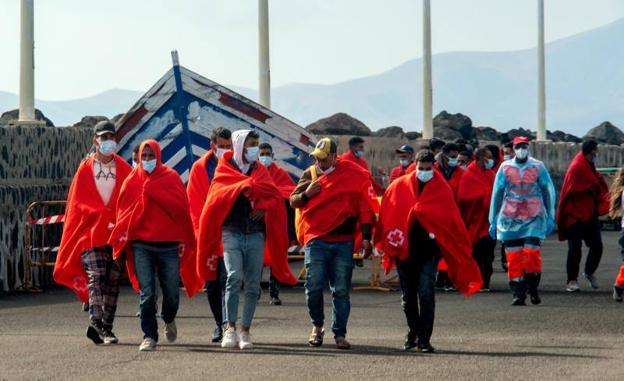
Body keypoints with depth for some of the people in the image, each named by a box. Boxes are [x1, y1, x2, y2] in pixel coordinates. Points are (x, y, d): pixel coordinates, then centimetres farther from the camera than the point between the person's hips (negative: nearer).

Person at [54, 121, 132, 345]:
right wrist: (103, 218, -5)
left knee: (112, 282, 4)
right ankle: (97, 324, -29)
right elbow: (78, 203, 4)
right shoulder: (85, 169, 7)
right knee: (95, 278, -16)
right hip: (91, 233, -2)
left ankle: (105, 328, 10)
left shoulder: (124, 169, 10)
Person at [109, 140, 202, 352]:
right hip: (141, 245, 0)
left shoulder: (171, 177, 4)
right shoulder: (132, 180, 8)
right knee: (146, 294, -6)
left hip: (169, 244, 0)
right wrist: (121, 238, -3)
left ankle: (169, 319, 37)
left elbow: (181, 207, -5)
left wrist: (153, 191, -10)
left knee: (172, 293, 6)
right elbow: (124, 210, 8)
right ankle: (149, 336, -2)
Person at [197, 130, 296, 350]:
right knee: (234, 277, -20)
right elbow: (218, 196, -9)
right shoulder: (224, 170, 7)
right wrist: (247, 185, -13)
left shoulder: (260, 171, 16)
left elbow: (275, 196, 6)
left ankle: (245, 330, 8)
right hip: (232, 232, -3)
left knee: (253, 285, 1)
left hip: (256, 233, 4)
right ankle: (230, 328, -18)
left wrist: (264, 206, -13)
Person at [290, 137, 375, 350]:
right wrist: (306, 193, -9)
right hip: (315, 240, 1)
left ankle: (340, 333, 12)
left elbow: (365, 207, 3)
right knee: (314, 286, -6)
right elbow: (293, 201, 13)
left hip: (344, 242, -1)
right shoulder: (310, 174, 9)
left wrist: (366, 238, -2)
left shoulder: (354, 174, 2)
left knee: (341, 290, 3)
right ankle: (317, 326, 17)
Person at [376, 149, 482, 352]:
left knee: (426, 294, -12)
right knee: (408, 295, 11)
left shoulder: (443, 189, 1)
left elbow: (452, 221, 3)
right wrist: (386, 242, 4)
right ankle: (413, 332, 29)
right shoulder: (399, 187, 3)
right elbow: (386, 214, 7)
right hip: (404, 249, 2)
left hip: (428, 250, -2)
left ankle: (424, 338, -7)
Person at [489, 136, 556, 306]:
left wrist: (550, 217, 5)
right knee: (513, 257, -3)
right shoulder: (505, 168, 6)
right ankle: (518, 294, 3)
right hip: (510, 219, 1)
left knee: (532, 253, -12)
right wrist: (493, 221, 9)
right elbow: (496, 194, 10)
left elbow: (548, 192, 9)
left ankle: (533, 290, 6)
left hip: (534, 218, -1)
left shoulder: (538, 167, 4)